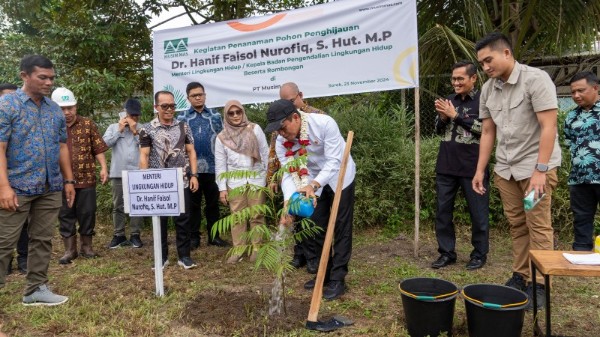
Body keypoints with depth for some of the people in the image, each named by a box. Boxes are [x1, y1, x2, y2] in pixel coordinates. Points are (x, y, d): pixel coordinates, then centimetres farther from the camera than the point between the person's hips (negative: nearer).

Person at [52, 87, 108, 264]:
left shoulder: (88, 124, 2)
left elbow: (98, 148, 2)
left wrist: (103, 168, -8)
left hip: (86, 178, 0)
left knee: (87, 213, 7)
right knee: (65, 215, 8)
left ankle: (87, 246, 22)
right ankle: (70, 249, 19)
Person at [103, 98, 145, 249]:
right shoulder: (113, 127, 10)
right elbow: (105, 142, -4)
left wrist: (135, 132, -8)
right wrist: (120, 130, -4)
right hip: (118, 173, 1)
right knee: (118, 206, 7)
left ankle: (135, 235, 11)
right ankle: (119, 235, 16)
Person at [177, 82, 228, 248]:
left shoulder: (215, 116, 7)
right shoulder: (182, 118, 5)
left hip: (212, 167, 1)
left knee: (213, 203, 8)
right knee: (193, 203, 7)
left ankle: (214, 236, 18)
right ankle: (194, 237, 16)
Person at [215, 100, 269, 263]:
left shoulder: (255, 129, 2)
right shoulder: (222, 137, 4)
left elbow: (265, 153, 3)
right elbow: (220, 164, 5)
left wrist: (270, 176, 1)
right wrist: (222, 188, 1)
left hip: (256, 179, -1)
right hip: (235, 182, 1)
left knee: (257, 215, 3)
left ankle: (257, 248, 13)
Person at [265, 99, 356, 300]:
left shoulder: (324, 124, -32)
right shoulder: (282, 142, -18)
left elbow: (334, 162, -32)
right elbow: (289, 173, -20)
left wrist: (313, 185, -45)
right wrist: (288, 203, -36)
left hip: (339, 178, -5)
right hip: (313, 184, 5)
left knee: (341, 229, -3)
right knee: (318, 229, 11)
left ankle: (338, 279, 4)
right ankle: (324, 273, 26)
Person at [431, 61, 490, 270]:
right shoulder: (450, 100, 13)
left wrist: (456, 115, -15)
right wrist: (442, 117, -4)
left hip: (472, 167, -5)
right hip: (446, 166, 6)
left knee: (478, 213, 7)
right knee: (443, 210, 9)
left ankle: (480, 254, 22)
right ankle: (446, 252, 22)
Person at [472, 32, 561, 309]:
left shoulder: (535, 79, -12)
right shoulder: (487, 89, 6)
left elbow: (548, 127, -17)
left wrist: (540, 170, -22)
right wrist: (480, 170, 6)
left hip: (536, 166, -5)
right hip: (505, 168, 5)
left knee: (538, 226, -2)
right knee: (516, 225, 9)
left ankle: (539, 284, 6)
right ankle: (520, 277, 19)